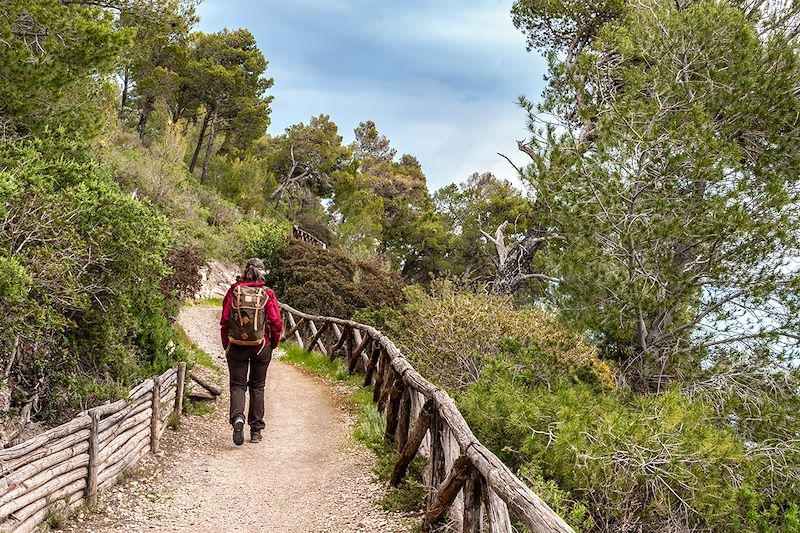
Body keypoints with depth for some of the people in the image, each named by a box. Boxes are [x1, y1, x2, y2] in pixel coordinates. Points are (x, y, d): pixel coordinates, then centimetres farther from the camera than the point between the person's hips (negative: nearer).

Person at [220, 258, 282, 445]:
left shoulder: (234, 291, -3)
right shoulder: (267, 294, -5)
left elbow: (224, 321, -1)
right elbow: (276, 323, -5)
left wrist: (226, 346, 10)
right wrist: (273, 345, 11)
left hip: (236, 346, 0)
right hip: (261, 346, 0)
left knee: (237, 385, 7)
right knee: (257, 386, 11)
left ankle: (237, 418, -19)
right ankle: (256, 430, 15)